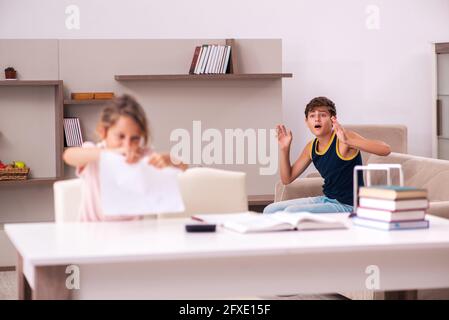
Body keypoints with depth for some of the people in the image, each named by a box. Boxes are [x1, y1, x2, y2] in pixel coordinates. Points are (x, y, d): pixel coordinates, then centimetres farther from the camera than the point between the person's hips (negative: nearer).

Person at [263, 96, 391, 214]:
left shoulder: (343, 138, -17)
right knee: (270, 210, 4)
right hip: (326, 199, 8)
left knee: (292, 212, -23)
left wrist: (348, 141, -41)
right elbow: (287, 179, 13)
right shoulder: (311, 147, 5)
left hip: (347, 206, -8)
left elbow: (385, 150, -30)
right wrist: (284, 148, -1)